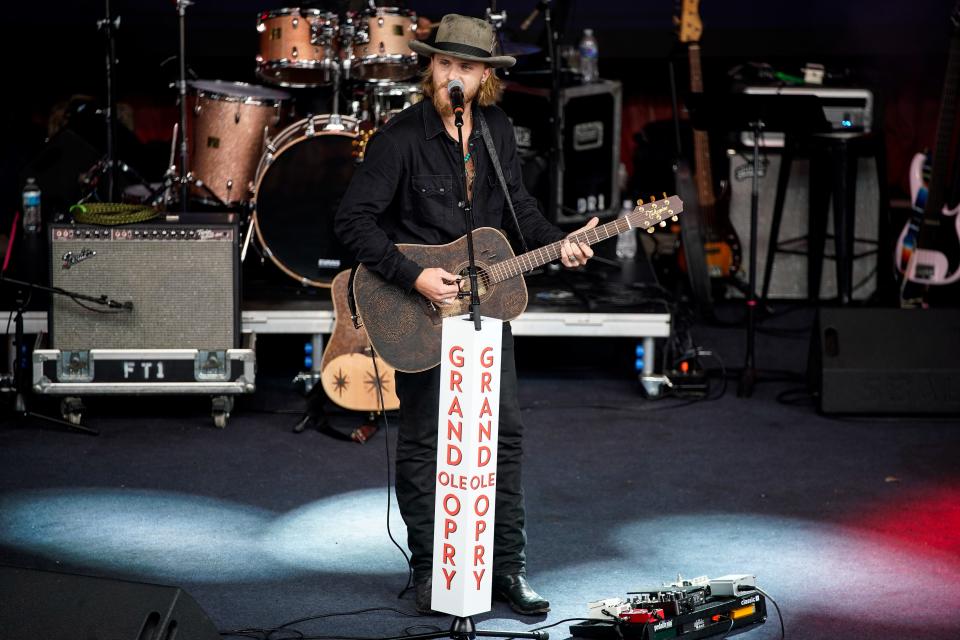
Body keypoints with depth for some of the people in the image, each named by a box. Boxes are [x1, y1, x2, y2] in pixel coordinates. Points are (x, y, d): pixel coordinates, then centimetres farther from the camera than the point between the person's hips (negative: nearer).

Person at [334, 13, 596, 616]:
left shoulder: (497, 129, 3)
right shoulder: (401, 136, -15)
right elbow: (353, 220, -17)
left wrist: (556, 243, -1)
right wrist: (414, 277, -23)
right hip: (418, 313, -5)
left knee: (507, 430, 6)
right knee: (423, 441, 3)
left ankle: (508, 566, 15)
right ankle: (428, 571, 15)